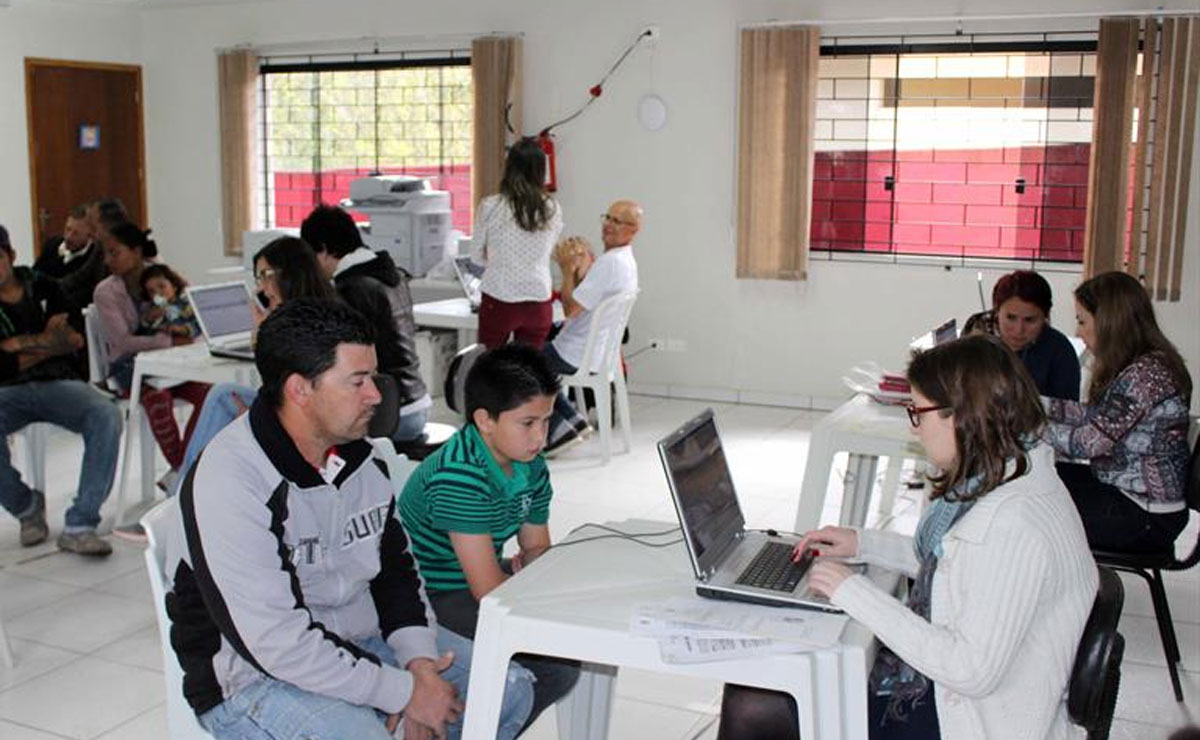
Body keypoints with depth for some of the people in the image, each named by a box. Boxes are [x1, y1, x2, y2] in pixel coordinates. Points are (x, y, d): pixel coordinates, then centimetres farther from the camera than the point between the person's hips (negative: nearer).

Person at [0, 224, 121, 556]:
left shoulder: (43, 286, 12)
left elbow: (77, 338, 0)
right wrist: (49, 345, -3)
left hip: (58, 382, 1)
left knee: (106, 416, -31)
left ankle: (79, 526, -28)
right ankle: (27, 506, -4)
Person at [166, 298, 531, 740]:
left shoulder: (356, 455, 1)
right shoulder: (230, 482, -24)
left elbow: (396, 565, 10)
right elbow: (276, 641, -27)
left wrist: (417, 658, -8)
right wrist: (404, 691, -21)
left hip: (359, 641, 8)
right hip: (253, 676, -7)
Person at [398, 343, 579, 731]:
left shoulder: (531, 467, 0)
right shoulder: (458, 476, -27)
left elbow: (537, 546, 11)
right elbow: (489, 590, -28)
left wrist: (532, 564, -12)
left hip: (482, 582, 10)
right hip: (433, 598, -10)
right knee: (559, 664, -23)